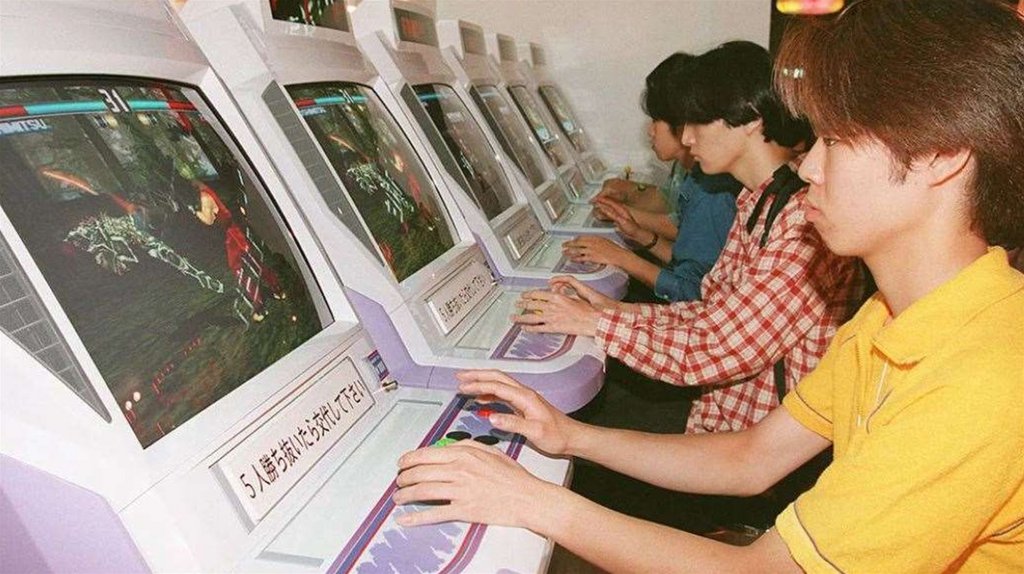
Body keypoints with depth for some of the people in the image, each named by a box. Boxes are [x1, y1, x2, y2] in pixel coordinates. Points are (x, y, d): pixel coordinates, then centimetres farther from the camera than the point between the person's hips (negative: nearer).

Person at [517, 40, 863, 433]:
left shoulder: (807, 218, -23)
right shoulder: (756, 202, 8)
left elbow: (718, 353, -23)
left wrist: (592, 322, -17)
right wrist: (614, 310, 0)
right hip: (720, 420, 7)